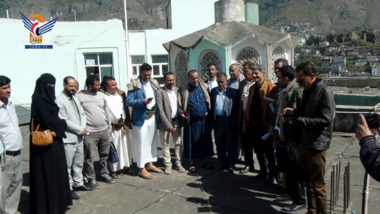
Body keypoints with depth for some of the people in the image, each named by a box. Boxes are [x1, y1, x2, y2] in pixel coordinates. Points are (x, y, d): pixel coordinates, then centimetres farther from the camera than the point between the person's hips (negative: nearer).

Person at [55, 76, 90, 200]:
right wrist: (80, 130, -14)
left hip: (79, 137, 8)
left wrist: (83, 128, -3)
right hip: (68, 139, -8)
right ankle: (68, 189, 12)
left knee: (78, 163, 18)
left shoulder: (75, 98, 13)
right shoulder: (59, 100, -14)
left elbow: (82, 114, 14)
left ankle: (78, 183, 32)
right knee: (67, 165, 1)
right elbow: (64, 120, -19)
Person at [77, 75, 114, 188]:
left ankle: (104, 173, 32)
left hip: (104, 131, 5)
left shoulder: (102, 96, 8)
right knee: (89, 157, -1)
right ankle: (91, 179, 12)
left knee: (104, 155, 16)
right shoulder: (80, 97, -7)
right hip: (90, 133, -5)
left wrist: (109, 127, 16)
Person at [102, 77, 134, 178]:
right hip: (112, 128, -5)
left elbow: (126, 108, 9)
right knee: (113, 149, 3)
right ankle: (114, 170, 14)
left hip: (123, 126, 5)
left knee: (125, 147, 12)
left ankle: (126, 167, 25)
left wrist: (127, 124, 4)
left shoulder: (121, 94, 7)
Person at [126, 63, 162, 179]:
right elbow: (128, 101, -13)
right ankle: (141, 169, 10)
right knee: (141, 144, 0)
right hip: (140, 118, -7)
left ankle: (149, 164, 30)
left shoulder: (153, 83, 11)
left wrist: (156, 108, 0)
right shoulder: (134, 85, -9)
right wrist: (142, 102, -25)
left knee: (152, 141, 16)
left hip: (153, 117, 7)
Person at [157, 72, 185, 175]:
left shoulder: (177, 90, 4)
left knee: (178, 143, 9)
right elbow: (160, 110, -14)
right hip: (165, 122, -4)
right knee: (165, 144, 6)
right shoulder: (160, 92, -11)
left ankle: (178, 163, 22)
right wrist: (168, 125, -16)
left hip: (176, 121, 4)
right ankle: (168, 165, 18)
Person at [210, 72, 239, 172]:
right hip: (218, 121, 3)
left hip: (230, 121, -3)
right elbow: (211, 107, 7)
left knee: (231, 144, 3)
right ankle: (223, 163, 23)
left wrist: (235, 122, -9)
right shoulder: (213, 92, 9)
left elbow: (236, 108, -2)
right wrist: (212, 121, 0)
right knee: (220, 144, 10)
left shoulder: (233, 92, 1)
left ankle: (231, 164, 15)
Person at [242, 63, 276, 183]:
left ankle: (271, 174, 22)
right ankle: (263, 171, 31)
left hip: (265, 125, -6)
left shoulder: (270, 87, -10)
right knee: (258, 151, 16)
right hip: (253, 125, 7)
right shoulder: (252, 88, 12)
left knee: (269, 152, 8)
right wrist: (245, 122, 10)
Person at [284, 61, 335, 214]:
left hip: (316, 145, -8)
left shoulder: (324, 93, -12)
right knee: (308, 181, 17)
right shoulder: (307, 91, 13)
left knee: (317, 184, 3)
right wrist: (295, 112, 3)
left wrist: (298, 120, -18)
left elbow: (326, 120, -20)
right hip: (303, 143, 8)